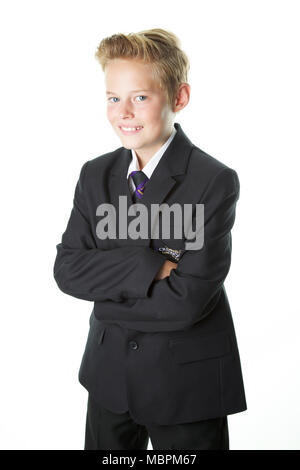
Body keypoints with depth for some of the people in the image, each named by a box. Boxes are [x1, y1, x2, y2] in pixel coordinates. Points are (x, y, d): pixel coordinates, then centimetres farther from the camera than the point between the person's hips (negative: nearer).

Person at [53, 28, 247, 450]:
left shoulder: (215, 182, -18)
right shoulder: (96, 175, 1)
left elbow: (188, 300, -23)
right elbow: (66, 269, -8)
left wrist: (104, 288, -13)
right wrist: (148, 268, -22)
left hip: (187, 383, -5)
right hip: (108, 372, 5)